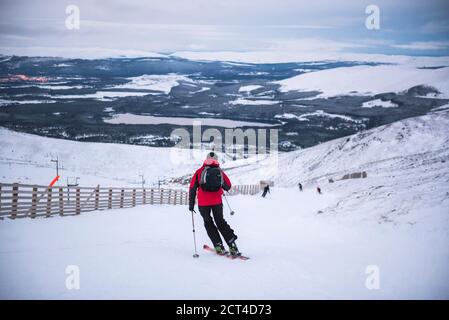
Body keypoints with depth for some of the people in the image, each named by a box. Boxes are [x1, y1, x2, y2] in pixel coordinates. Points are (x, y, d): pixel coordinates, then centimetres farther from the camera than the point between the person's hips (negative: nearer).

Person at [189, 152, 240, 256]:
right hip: (217, 202, 2)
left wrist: (191, 204, 5)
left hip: (203, 203, -1)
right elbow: (228, 186, 12)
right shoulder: (220, 172, 6)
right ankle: (232, 246, 5)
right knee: (220, 222, 13)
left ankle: (219, 246, 5)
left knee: (209, 224, 13)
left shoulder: (200, 171, 2)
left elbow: (192, 188, -1)